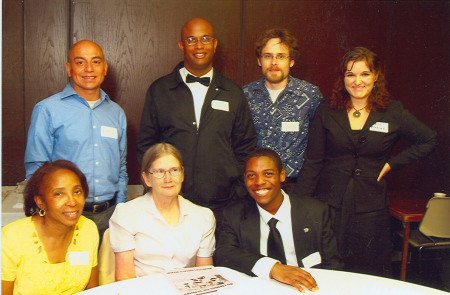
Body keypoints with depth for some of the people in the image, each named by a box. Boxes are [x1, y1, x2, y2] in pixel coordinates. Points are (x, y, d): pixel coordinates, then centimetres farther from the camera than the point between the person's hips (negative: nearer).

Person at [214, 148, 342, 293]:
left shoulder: (317, 212, 1)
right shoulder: (234, 215, 2)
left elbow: (332, 265, 3)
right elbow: (222, 254, -13)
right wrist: (272, 267, -27)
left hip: (304, 288, 0)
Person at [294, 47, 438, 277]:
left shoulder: (394, 113, 1)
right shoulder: (326, 111, 1)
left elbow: (428, 141, 13)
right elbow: (312, 161, 0)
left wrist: (392, 163, 2)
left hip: (370, 208, 1)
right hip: (329, 205, 0)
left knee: (370, 275, 10)